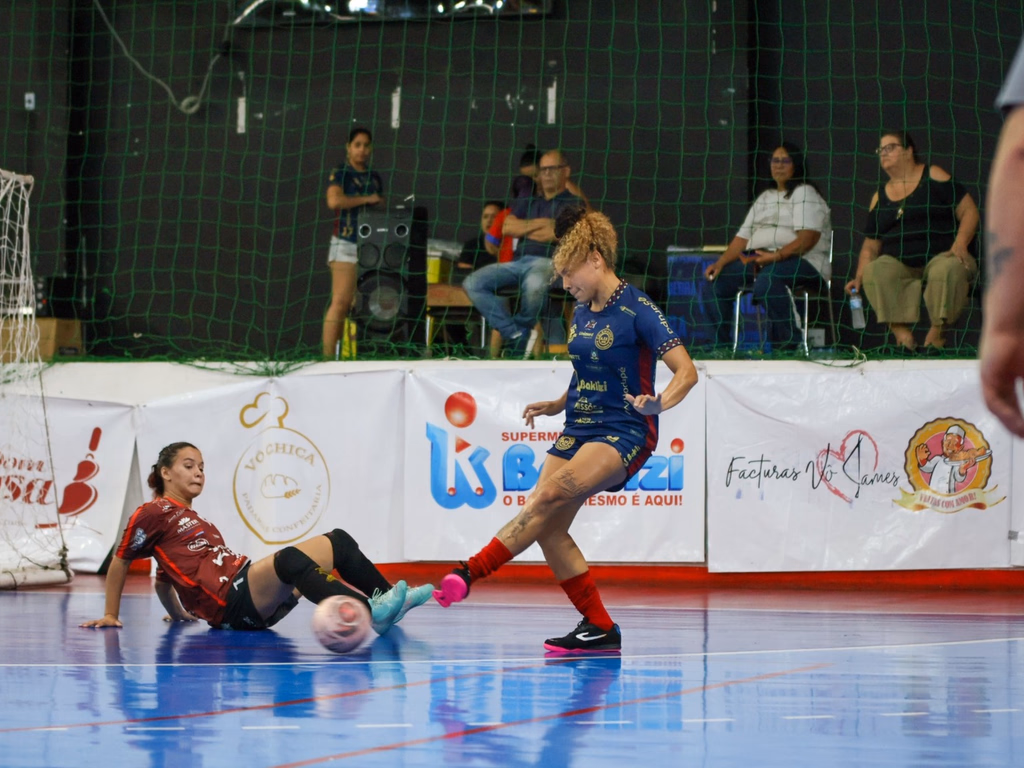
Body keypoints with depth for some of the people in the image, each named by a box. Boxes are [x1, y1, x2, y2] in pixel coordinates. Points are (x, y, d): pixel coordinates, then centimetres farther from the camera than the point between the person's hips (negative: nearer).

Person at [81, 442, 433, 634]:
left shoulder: (196, 521, 30)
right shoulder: (152, 513, 5)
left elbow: (164, 575, 38)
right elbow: (119, 562, 8)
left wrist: (177, 614, 34)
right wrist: (110, 615, 9)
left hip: (255, 600, 10)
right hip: (230, 605, -10)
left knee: (337, 542, 0)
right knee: (289, 558, -38)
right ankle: (372, 612, -53)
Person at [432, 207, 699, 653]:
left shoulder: (637, 310, -11)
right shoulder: (582, 310, 11)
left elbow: (686, 370, -16)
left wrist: (659, 402, -33)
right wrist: (557, 405, 13)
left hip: (624, 433, -8)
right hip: (579, 430, 8)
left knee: (552, 493, -30)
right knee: (548, 528, -6)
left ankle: (471, 572, -33)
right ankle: (600, 628, 3)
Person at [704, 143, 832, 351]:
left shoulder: (804, 193, 2)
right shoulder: (765, 197, 26)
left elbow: (809, 238, -14)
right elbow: (743, 236, 19)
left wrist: (775, 256, -25)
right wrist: (721, 262, 2)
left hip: (802, 261, -8)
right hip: (759, 259, 8)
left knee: (766, 280, -40)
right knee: (718, 278, -12)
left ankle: (786, 348, -36)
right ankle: (719, 347, -11)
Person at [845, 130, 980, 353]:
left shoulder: (934, 177, 8)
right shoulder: (880, 196, 20)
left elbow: (969, 211, 2)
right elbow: (870, 246, 17)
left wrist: (960, 245, -14)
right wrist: (859, 278, 0)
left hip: (940, 256, -3)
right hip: (898, 265, 3)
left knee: (949, 269, -38)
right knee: (875, 271, -30)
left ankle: (937, 332, -30)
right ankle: (902, 333, -39)